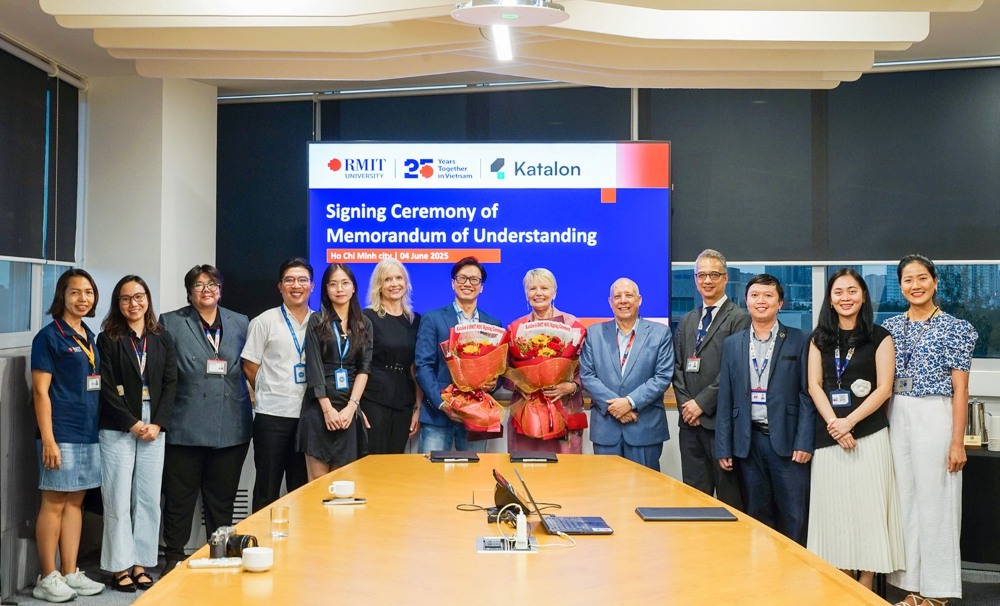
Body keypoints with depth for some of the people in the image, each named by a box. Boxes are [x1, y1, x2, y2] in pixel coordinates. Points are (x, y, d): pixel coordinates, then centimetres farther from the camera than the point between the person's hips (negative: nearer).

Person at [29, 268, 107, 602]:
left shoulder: (89, 336, 14)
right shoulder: (49, 336, -7)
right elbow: (41, 390, -11)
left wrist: (99, 428, 14)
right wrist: (47, 439, -16)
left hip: (89, 432, 7)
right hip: (61, 433, -7)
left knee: (75, 502, 11)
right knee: (54, 503, -1)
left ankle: (70, 573, 19)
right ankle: (47, 578, 8)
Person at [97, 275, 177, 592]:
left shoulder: (162, 339, 10)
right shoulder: (108, 339, 1)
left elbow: (170, 384, 6)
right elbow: (106, 388, -6)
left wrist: (158, 424, -6)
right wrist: (132, 423, -11)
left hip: (154, 429, 3)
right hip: (118, 430, -3)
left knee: (148, 500, 5)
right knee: (118, 499, 0)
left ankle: (141, 563, 14)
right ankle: (121, 566, 10)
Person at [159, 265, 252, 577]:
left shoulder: (240, 323, 12)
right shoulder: (170, 323, 3)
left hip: (231, 428, 3)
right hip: (186, 427, -3)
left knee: (223, 499, 12)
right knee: (179, 497, 4)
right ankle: (174, 557, 18)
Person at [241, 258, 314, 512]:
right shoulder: (264, 322, -1)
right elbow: (250, 367, 2)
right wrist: (270, 393, 5)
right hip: (272, 414, -3)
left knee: (301, 488, 12)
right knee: (267, 489, 5)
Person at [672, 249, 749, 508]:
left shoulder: (739, 319, -4)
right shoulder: (687, 321, 17)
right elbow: (678, 367, 14)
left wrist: (702, 403, -13)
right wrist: (685, 404, -1)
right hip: (690, 421, 6)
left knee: (729, 497, 1)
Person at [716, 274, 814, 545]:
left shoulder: (798, 341, 1)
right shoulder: (732, 344, 9)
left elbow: (807, 394, -1)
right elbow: (725, 398, 9)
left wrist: (804, 442, -9)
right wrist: (723, 447, 5)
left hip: (786, 439, -2)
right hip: (748, 441, 3)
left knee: (794, 517, 1)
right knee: (756, 517, 10)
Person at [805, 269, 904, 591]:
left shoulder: (879, 337, 1)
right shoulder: (819, 338, 10)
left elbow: (884, 388, -5)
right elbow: (814, 386, 3)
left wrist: (849, 422, -15)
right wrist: (834, 424, -11)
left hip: (868, 433, -3)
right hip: (828, 434, 3)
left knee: (867, 504, 0)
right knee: (834, 504, 6)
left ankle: (866, 582, 10)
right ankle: (843, 578, 17)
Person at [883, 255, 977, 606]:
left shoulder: (955, 328, -4)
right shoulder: (891, 327, 9)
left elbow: (960, 388, -6)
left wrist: (958, 442, -10)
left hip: (934, 418, -4)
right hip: (896, 418, 5)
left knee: (935, 502, 1)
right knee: (905, 501, 9)